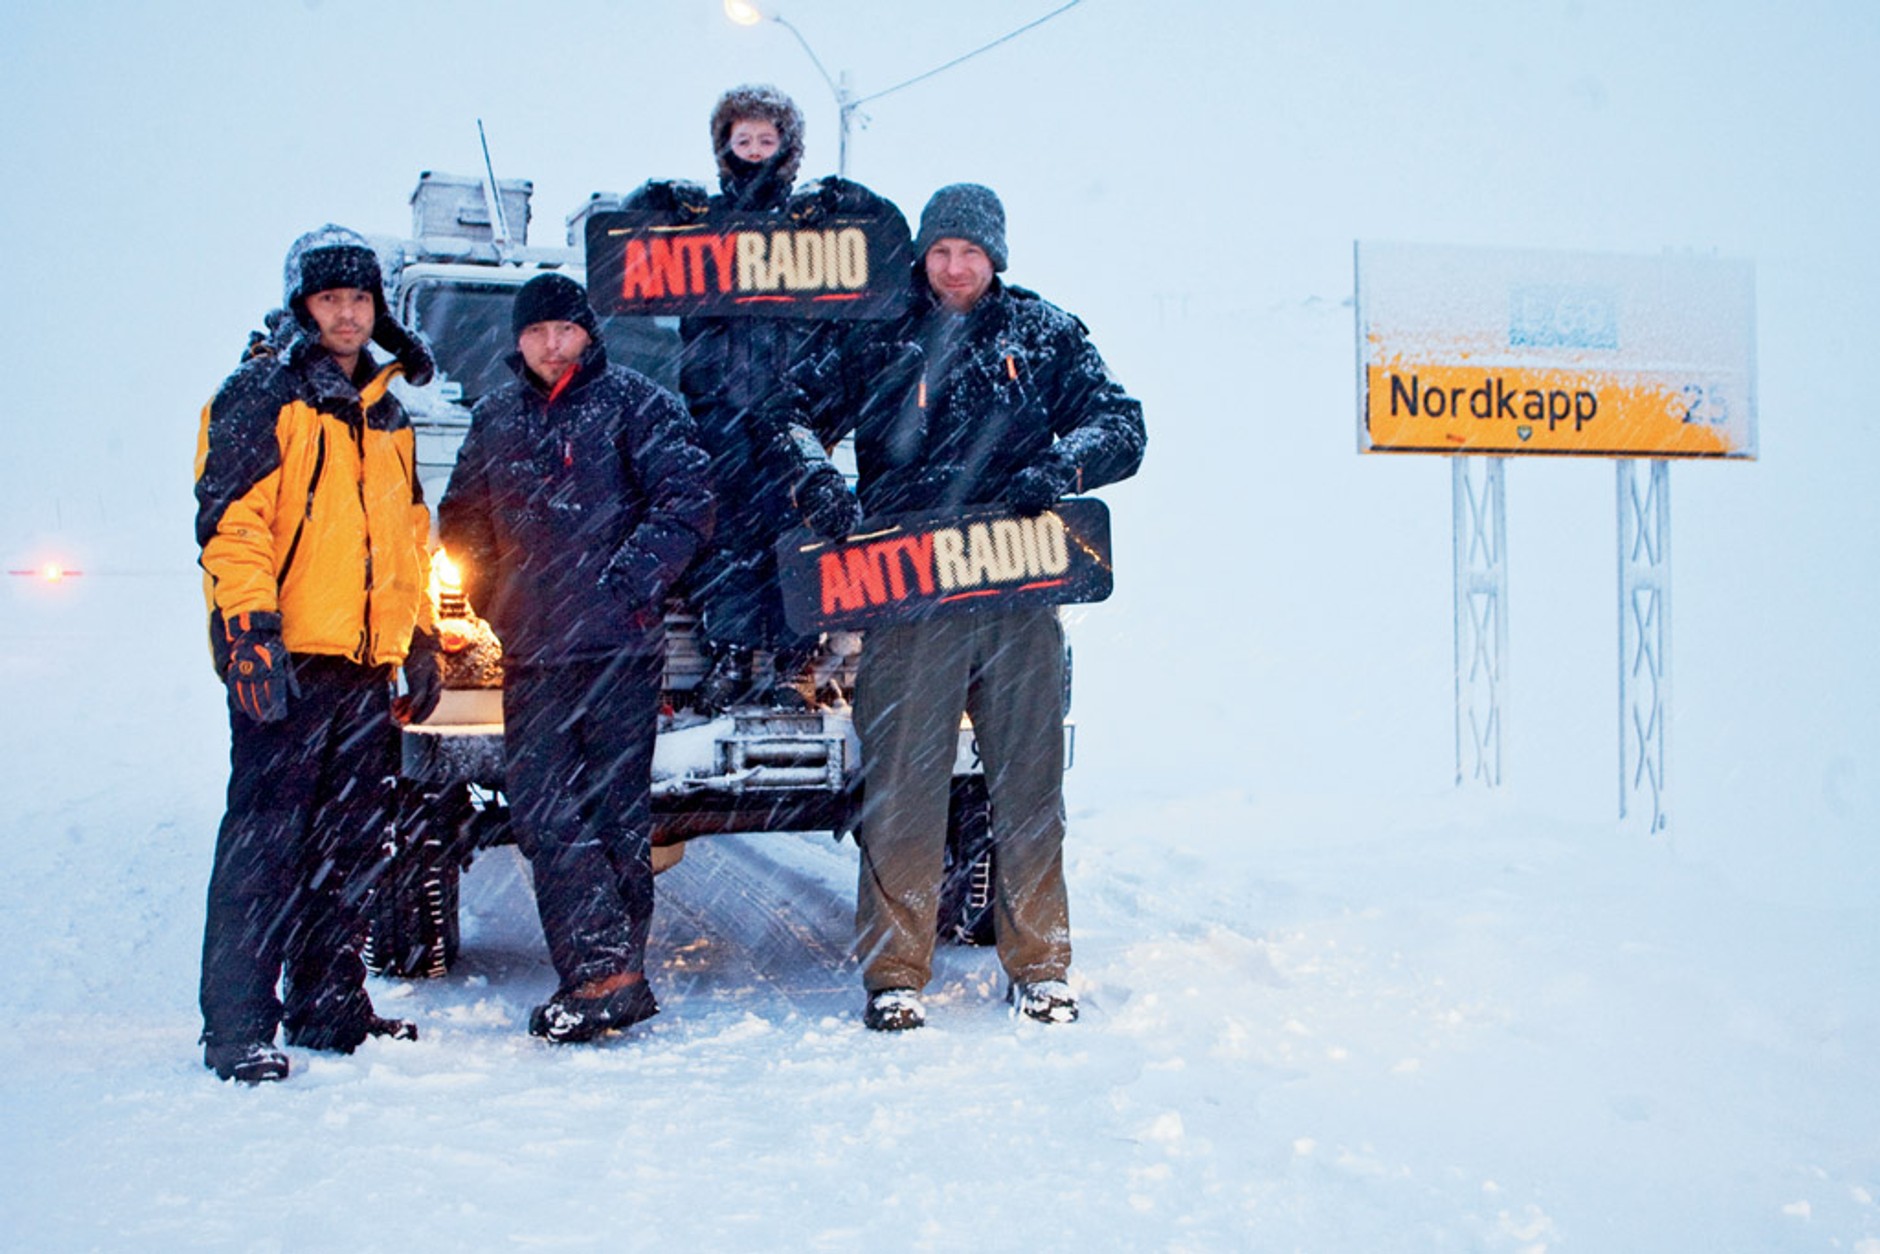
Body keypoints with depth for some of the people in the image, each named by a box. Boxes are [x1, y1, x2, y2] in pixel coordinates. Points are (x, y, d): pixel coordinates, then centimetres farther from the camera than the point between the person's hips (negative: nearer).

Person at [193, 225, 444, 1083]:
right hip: (283, 657, -7)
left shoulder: (384, 411, 21)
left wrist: (420, 637, 22)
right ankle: (237, 1027, -6)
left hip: (366, 661, 7)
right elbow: (230, 520, -10)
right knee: (266, 841, -9)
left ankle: (328, 1005, 19)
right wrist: (250, 626, -19)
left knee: (350, 845, 9)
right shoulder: (262, 396, -1)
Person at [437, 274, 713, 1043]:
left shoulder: (636, 404, 2)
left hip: (620, 647, -5)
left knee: (616, 813, -1)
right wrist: (490, 591, 13)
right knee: (543, 814, -3)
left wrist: (635, 575, -14)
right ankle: (601, 973, -1)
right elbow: (461, 520, 27)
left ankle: (613, 973, 3)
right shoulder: (495, 419, 17)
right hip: (530, 652, 5)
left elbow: (688, 502, -4)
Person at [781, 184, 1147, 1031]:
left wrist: (1058, 468, -14)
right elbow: (789, 406, 9)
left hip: (1020, 594, 1)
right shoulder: (879, 336, 10)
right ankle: (894, 972, 5)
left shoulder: (1046, 334, 12)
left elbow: (1121, 426, 6)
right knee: (900, 785, -3)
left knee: (1029, 785, 5)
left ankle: (1038, 968, 15)